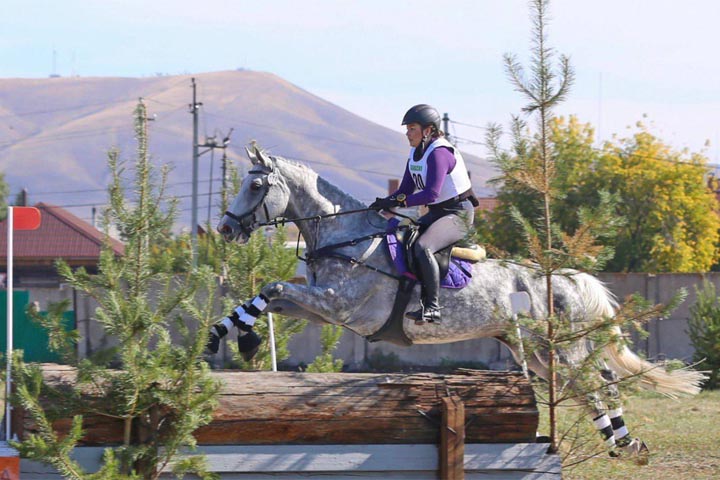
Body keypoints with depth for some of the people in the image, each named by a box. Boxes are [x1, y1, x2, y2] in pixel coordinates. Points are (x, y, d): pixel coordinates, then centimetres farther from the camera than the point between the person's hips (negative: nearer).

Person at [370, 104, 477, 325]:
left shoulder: (439, 153, -20)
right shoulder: (415, 154, 9)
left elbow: (431, 194, -29)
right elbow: (406, 189, 11)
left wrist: (397, 201, -30)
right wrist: (385, 202, -8)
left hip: (458, 213, -10)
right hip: (437, 213, 10)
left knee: (422, 248, -31)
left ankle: (432, 307, -33)